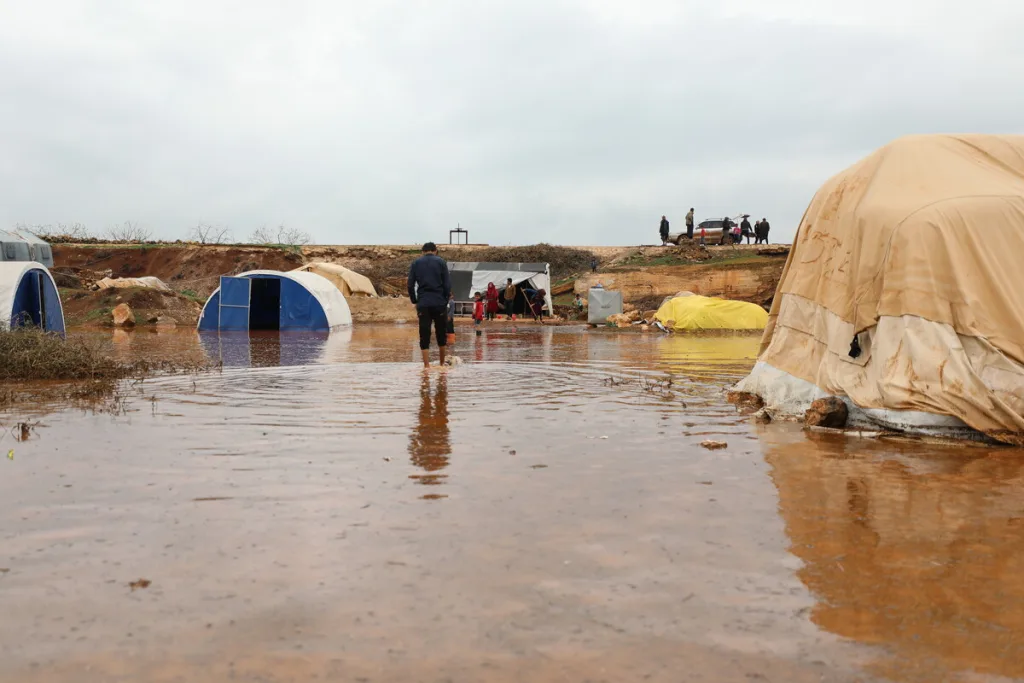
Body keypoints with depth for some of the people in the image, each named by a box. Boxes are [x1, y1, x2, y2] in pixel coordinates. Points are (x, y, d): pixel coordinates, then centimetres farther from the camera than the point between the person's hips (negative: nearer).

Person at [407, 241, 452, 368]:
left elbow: (410, 285, 3)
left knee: (424, 335, 0)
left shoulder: (416, 263, 8)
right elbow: (447, 284, -2)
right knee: (441, 333, 12)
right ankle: (442, 363, 22)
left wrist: (415, 302, 11)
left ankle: (426, 365, -7)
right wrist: (446, 301, 7)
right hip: (439, 303, 0)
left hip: (423, 304, 1)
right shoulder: (440, 262, 4)